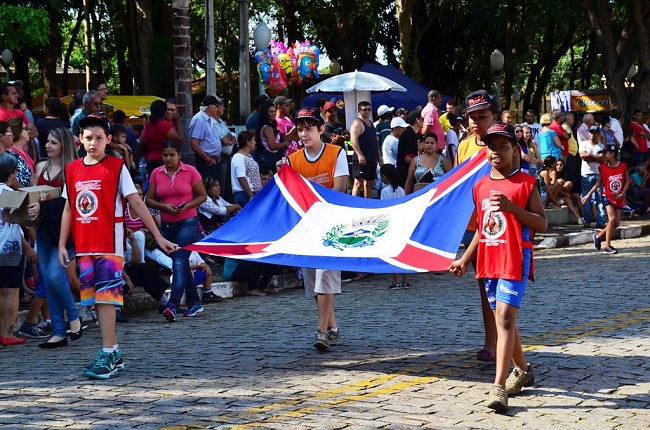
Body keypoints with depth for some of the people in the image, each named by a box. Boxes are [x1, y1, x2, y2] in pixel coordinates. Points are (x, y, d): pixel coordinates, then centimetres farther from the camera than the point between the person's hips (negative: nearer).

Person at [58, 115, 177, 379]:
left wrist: (158, 237, -6)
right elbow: (68, 209, 16)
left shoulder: (117, 167, -3)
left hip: (110, 245, -5)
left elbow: (136, 204, -4)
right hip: (84, 246, 5)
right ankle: (114, 353, 17)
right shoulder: (72, 170, 10)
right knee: (95, 299, 8)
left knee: (105, 297, -11)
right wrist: (62, 244, 11)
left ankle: (107, 355, -10)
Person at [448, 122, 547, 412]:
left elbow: (542, 224, -8)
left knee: (505, 317, -16)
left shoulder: (525, 183, -5)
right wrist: (465, 260, 17)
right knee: (502, 319, 14)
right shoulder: (481, 186, 13)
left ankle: (499, 387, -21)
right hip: (489, 261, 7)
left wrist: (512, 207, -20)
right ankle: (523, 370, 33)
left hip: (515, 260, -7)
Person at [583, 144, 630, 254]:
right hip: (607, 196, -3)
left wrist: (623, 193, -10)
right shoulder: (603, 168, -5)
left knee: (617, 222, 1)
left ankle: (598, 236, 22)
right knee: (612, 218, -18)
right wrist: (588, 194, -2)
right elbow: (599, 182, 3)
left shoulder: (623, 166, -5)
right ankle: (607, 246, -14)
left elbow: (627, 181, 2)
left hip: (619, 198, 3)